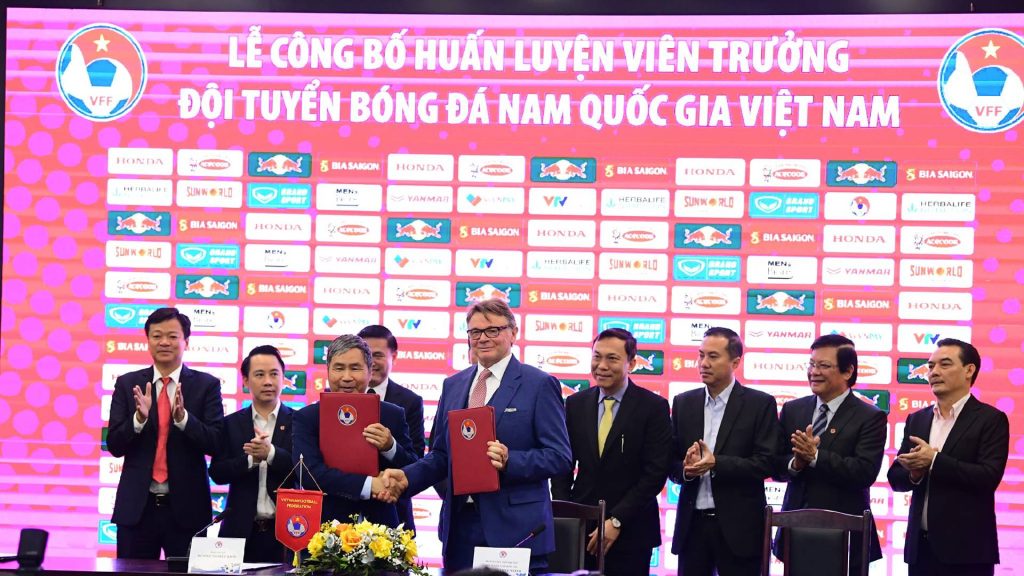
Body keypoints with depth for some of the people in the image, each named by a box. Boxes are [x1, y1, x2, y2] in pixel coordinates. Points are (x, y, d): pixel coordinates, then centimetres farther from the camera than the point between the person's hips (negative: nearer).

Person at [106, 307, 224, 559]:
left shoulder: (206, 385, 1)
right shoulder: (127, 384, 6)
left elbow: (216, 444, -6)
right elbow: (114, 445, 0)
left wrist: (183, 417, -22)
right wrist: (139, 418, -18)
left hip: (186, 508, -1)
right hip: (137, 507, 1)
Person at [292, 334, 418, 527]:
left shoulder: (393, 415, 6)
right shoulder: (307, 418, 1)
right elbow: (308, 473, -14)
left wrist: (390, 448, -14)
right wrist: (368, 485, -22)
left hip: (381, 526, 2)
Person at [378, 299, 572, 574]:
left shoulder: (540, 385, -2)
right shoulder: (453, 385, 15)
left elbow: (559, 457, -6)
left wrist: (509, 461, -21)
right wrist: (407, 477, 1)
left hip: (515, 529, -5)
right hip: (459, 526, 5)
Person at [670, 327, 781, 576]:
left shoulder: (760, 404, -1)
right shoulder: (683, 403, 11)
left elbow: (765, 463, -8)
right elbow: (671, 463, 9)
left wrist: (716, 464, -19)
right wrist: (686, 469, -14)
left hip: (738, 526, -3)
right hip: (692, 523, 3)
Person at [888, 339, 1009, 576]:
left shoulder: (990, 419, -4)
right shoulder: (917, 420, 14)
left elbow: (989, 476, -15)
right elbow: (895, 477, 12)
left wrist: (934, 461, -18)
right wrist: (914, 473, -10)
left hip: (966, 550, -5)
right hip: (921, 546, 5)